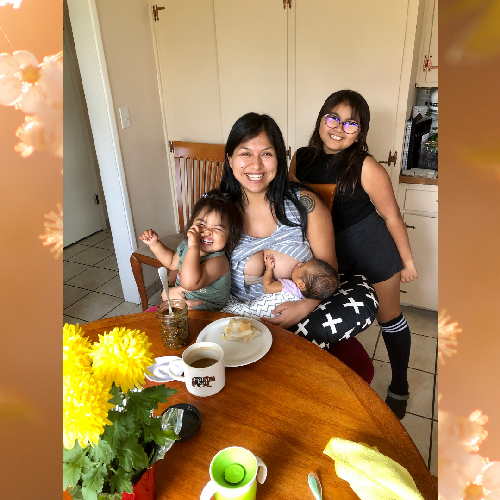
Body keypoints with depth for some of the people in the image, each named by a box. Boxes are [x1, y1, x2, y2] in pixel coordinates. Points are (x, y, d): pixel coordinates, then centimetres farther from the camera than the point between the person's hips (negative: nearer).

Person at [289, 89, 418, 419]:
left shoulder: (365, 167, -21)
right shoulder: (301, 159, -8)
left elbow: (392, 216, -13)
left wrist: (407, 261, -4)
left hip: (372, 246, -4)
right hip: (328, 248, 4)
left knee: (389, 318, 10)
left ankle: (400, 387, 35)